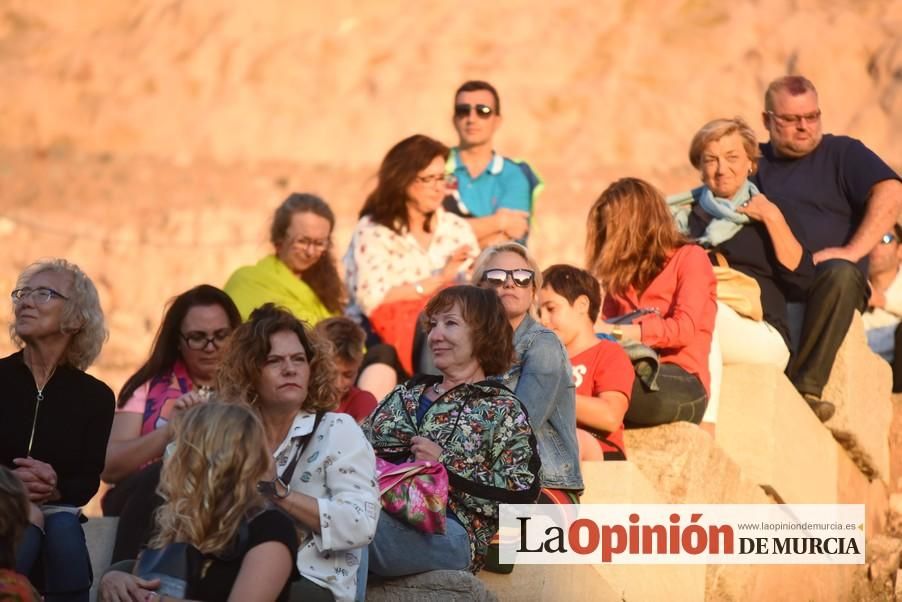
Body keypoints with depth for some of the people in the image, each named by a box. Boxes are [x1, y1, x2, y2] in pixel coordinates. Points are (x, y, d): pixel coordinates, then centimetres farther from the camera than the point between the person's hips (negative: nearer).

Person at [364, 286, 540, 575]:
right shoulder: (405, 394, 29)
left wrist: (446, 464, -8)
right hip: (375, 507, 5)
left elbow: (521, 494, -1)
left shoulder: (501, 409, 11)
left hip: (446, 531, -5)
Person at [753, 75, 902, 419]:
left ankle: (806, 386, -35)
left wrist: (852, 252, -16)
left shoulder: (842, 153, 12)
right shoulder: (756, 161, 22)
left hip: (824, 283, -2)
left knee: (840, 273, -39)